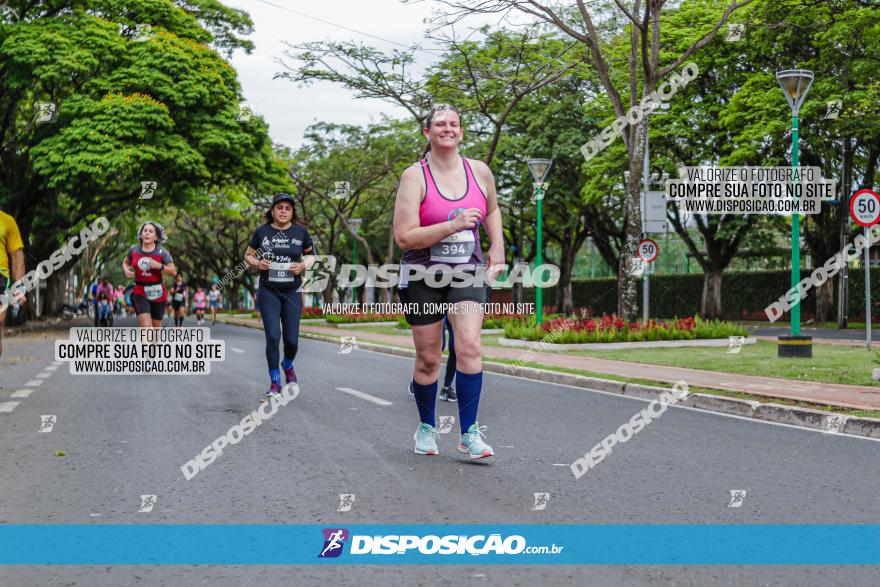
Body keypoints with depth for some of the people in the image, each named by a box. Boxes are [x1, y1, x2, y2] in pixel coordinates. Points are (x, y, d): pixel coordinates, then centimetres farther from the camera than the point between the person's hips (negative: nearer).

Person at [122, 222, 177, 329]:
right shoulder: (134, 250, 0)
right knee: (146, 327, -16)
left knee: (156, 328, 12)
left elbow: (174, 272, -7)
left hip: (157, 293, 0)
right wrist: (126, 270, -3)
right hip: (140, 293, 0)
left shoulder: (161, 252, -6)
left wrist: (159, 266, -22)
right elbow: (126, 263, 20)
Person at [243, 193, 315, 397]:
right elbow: (247, 255, 11)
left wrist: (303, 265, -6)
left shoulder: (300, 232, 0)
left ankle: (288, 365, 37)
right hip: (268, 292, -1)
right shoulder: (262, 232, -2)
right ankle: (275, 383, 4)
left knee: (291, 340, 2)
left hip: (292, 292, 1)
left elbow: (310, 254, 14)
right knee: (273, 337, -11)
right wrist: (257, 263, -10)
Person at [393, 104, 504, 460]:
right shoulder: (415, 176, -9)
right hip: (422, 276, -2)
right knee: (428, 358, 5)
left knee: (470, 346, -17)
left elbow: (492, 210, 25)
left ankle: (469, 433, -12)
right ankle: (426, 427, 26)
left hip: (467, 273, 2)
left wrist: (497, 247, 12)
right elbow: (403, 237, -16)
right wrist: (453, 225, -25)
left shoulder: (479, 171, 3)